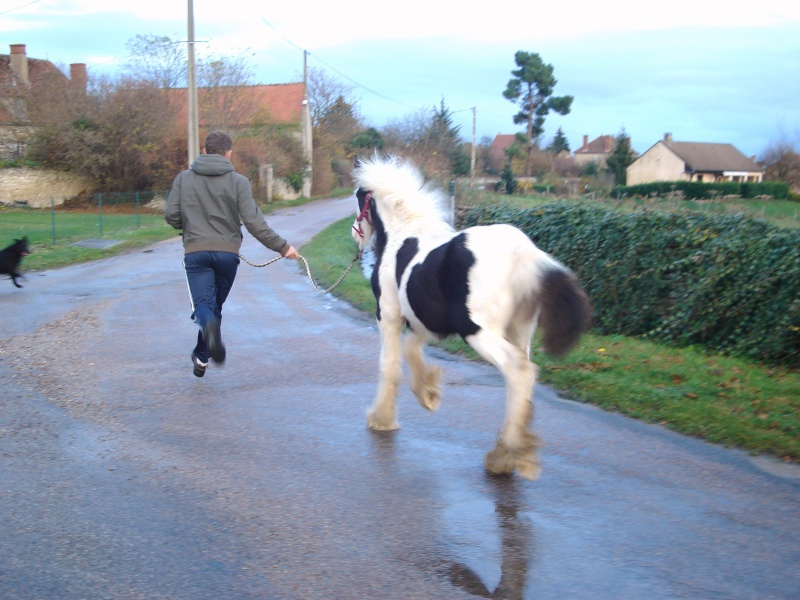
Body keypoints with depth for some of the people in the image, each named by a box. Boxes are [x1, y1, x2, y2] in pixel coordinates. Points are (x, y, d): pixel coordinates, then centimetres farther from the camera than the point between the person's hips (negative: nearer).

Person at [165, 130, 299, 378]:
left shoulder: (183, 178, 4)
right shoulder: (238, 181, -2)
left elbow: (171, 215, 0)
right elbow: (253, 221, -9)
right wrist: (282, 246, -4)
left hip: (196, 252, 0)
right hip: (227, 253, 0)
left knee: (203, 304, -4)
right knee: (216, 305, 18)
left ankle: (209, 326, -39)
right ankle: (201, 356, 26)